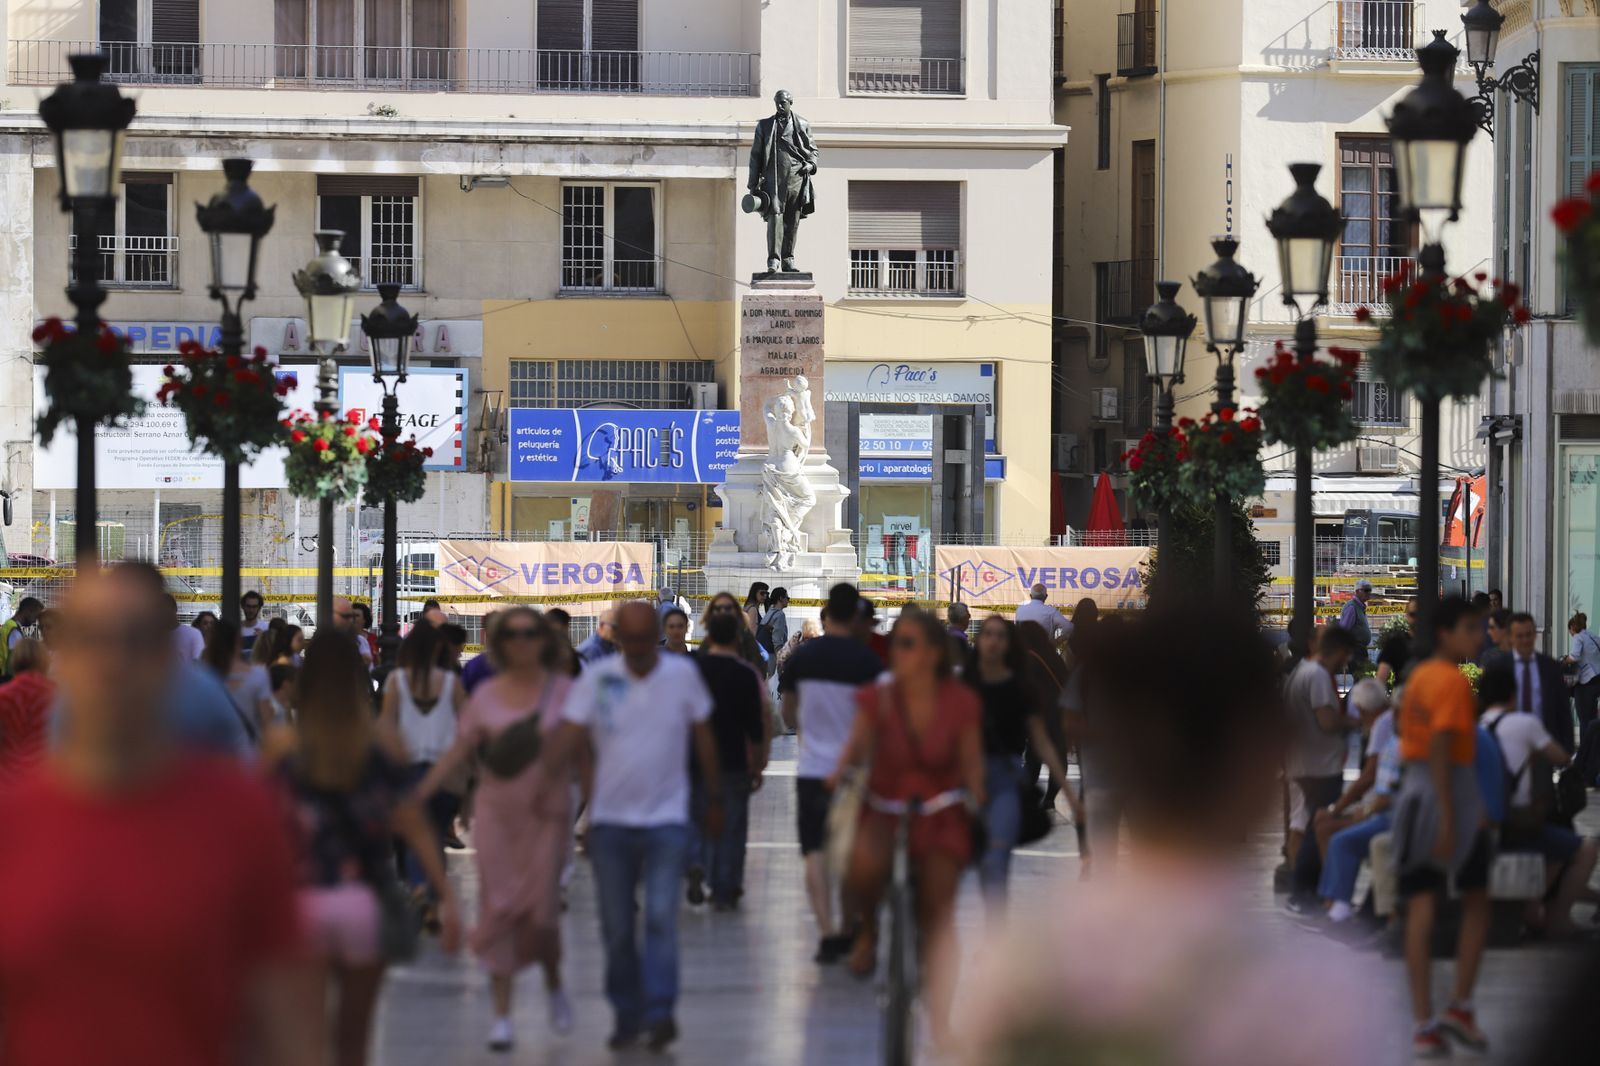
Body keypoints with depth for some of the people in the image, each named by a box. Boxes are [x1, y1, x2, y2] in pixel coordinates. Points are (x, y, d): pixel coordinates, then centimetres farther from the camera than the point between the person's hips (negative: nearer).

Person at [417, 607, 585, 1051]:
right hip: (496, 812, 2)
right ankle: (502, 1018, 4)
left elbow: (583, 757, 2)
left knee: (540, 913, -7)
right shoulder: (486, 695, 5)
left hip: (548, 814, -2)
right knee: (499, 911, -1)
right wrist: (415, 796, -2)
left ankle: (554, 985, 24)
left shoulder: (564, 690, 1)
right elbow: (457, 755, 6)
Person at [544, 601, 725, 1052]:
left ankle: (659, 1013, -13)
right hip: (610, 818, 2)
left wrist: (714, 800, 11)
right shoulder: (597, 679, -1)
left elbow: (704, 739, 9)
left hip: (666, 818, -2)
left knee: (661, 917, -13)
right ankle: (627, 1015, 18)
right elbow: (568, 736, -9)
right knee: (616, 927, 7)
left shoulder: (683, 674, 0)